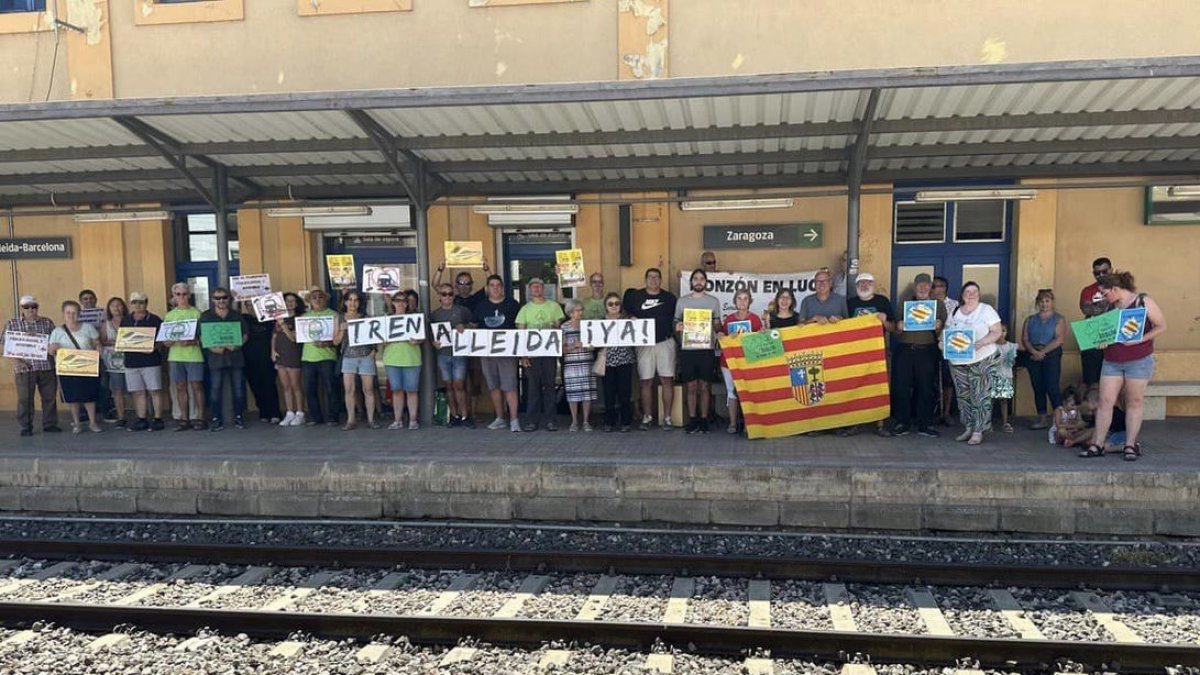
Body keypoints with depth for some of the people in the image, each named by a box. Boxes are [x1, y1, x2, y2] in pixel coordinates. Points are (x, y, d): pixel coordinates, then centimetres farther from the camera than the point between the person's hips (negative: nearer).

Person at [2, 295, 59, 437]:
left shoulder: (47, 322, 9)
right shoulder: (12, 324, 5)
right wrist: (16, 361, -10)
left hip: (47, 366, 2)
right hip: (24, 367, -2)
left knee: (49, 396, 6)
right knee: (25, 398, 1)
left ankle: (49, 424, 18)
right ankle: (26, 427, 12)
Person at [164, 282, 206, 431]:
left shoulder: (196, 313, 3)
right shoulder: (169, 315, 12)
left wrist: (193, 341, -18)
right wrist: (172, 341, -11)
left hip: (194, 354, -3)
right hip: (175, 355, 3)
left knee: (197, 386, -3)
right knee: (180, 387, 6)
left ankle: (200, 418, 1)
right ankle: (184, 419, 12)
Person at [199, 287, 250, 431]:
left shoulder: (237, 315, 11)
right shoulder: (205, 316, 6)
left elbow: (245, 334, 9)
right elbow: (201, 337, 3)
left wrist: (238, 345, -9)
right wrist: (211, 348, -13)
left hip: (235, 355, 1)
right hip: (216, 357, -1)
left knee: (238, 388, 2)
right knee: (215, 389, -2)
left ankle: (239, 417, 11)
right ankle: (216, 419, 4)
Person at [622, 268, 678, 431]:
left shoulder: (669, 297, 8)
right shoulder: (635, 296, 7)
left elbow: (676, 318, 14)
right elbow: (626, 312, 17)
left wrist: (677, 328, -1)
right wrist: (631, 318, -1)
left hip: (665, 342, 0)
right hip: (644, 343, 0)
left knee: (667, 380, -4)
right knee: (646, 381, 2)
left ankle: (667, 417, 2)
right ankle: (647, 417, 12)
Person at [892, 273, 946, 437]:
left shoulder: (938, 305, 11)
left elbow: (941, 334, 7)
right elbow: (897, 333, 13)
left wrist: (938, 327, -13)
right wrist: (899, 327, -8)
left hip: (927, 351, -1)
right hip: (904, 350, 1)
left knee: (926, 388, -2)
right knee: (901, 387, -3)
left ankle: (925, 425, 7)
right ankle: (902, 423, 6)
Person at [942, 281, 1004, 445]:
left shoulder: (986, 310, 0)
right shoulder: (954, 312, 13)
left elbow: (996, 332, -4)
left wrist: (981, 343, -21)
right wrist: (944, 342, -5)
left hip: (981, 360, -5)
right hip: (957, 362, 5)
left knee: (980, 397, -6)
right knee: (963, 396, 7)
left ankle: (978, 431, -1)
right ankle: (969, 428, 16)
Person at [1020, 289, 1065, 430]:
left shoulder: (1058, 319, 5)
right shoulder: (1030, 319, 16)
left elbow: (1059, 339, -8)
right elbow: (1024, 339, 6)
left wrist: (1043, 352, -15)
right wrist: (1034, 351, -11)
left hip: (1051, 355, -4)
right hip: (1033, 356, 4)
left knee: (1052, 388, -11)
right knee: (1038, 388, 4)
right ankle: (1042, 419, 9)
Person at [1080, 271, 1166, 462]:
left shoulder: (1144, 301, -5)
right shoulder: (1110, 307, 10)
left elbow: (1161, 326, -6)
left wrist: (1139, 340, -18)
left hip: (1139, 361, -4)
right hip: (1111, 362, 4)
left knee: (1134, 402, 4)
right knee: (1105, 401, -1)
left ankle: (1130, 446, 12)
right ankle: (1097, 444, 3)